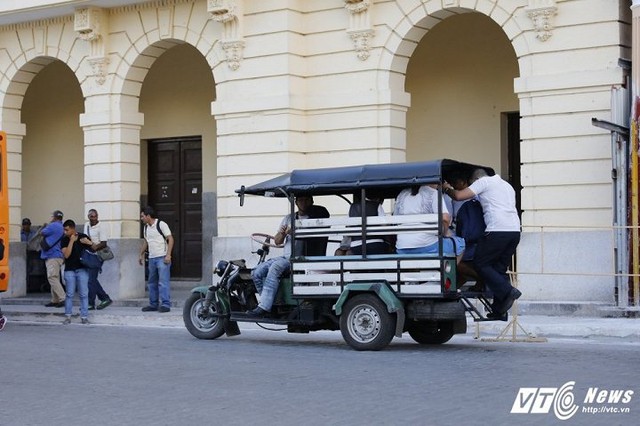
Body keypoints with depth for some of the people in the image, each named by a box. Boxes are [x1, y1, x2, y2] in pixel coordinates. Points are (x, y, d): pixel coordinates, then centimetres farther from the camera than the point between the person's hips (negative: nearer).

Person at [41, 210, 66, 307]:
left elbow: (42, 233, -2)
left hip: (53, 256, -10)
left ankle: (62, 299, -19)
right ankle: (55, 300, 14)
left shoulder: (53, 226, -12)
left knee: (52, 277, -13)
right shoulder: (61, 227, 18)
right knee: (54, 278, 12)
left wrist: (45, 226, 16)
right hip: (56, 256, 10)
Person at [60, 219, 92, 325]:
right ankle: (68, 317, 9)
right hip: (69, 270, 0)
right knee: (70, 294, 1)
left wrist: (89, 243, -12)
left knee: (84, 294, -1)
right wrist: (71, 241, -14)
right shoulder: (64, 240, 0)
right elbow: (66, 254, -12)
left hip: (82, 269, 0)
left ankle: (84, 317, 4)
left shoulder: (83, 237, 0)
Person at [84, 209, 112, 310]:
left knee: (91, 280, -8)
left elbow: (104, 244, -15)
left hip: (97, 256, -8)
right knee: (92, 279, 10)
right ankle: (105, 298, 19)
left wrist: (95, 247, -32)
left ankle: (91, 303, -2)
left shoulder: (101, 228, -11)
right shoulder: (86, 225, 11)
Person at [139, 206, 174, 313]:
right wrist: (141, 255, 24)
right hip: (152, 258, 8)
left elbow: (170, 239, -11)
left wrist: (168, 255, -18)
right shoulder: (146, 227, 15)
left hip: (162, 258, -8)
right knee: (152, 283, 10)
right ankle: (153, 304, 16)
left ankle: (165, 304, -11)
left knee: (163, 282, -11)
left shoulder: (161, 225, -8)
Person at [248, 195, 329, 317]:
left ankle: (264, 307, -35)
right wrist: (282, 233, -6)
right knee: (257, 272, -13)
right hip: (285, 257, 6)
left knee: (275, 267, -32)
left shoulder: (315, 218, 4)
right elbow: (277, 241, 16)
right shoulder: (289, 218, 20)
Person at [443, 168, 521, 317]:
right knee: (500, 267, 12)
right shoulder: (507, 185, 30)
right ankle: (499, 308, 7)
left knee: (481, 264, 2)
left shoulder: (483, 182, 5)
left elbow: (459, 196, -2)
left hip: (497, 230, -8)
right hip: (515, 230, 8)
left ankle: (507, 291, -12)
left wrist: (447, 188, 17)